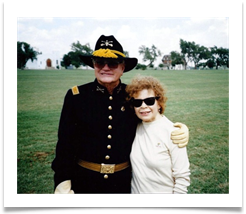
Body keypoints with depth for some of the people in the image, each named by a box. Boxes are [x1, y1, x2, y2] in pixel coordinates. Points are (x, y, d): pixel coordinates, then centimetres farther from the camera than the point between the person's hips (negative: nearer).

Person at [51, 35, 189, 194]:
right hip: (84, 181, -1)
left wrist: (181, 132, -13)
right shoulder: (76, 96, -8)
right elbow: (65, 143, -5)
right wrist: (63, 181, -12)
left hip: (124, 181, 2)